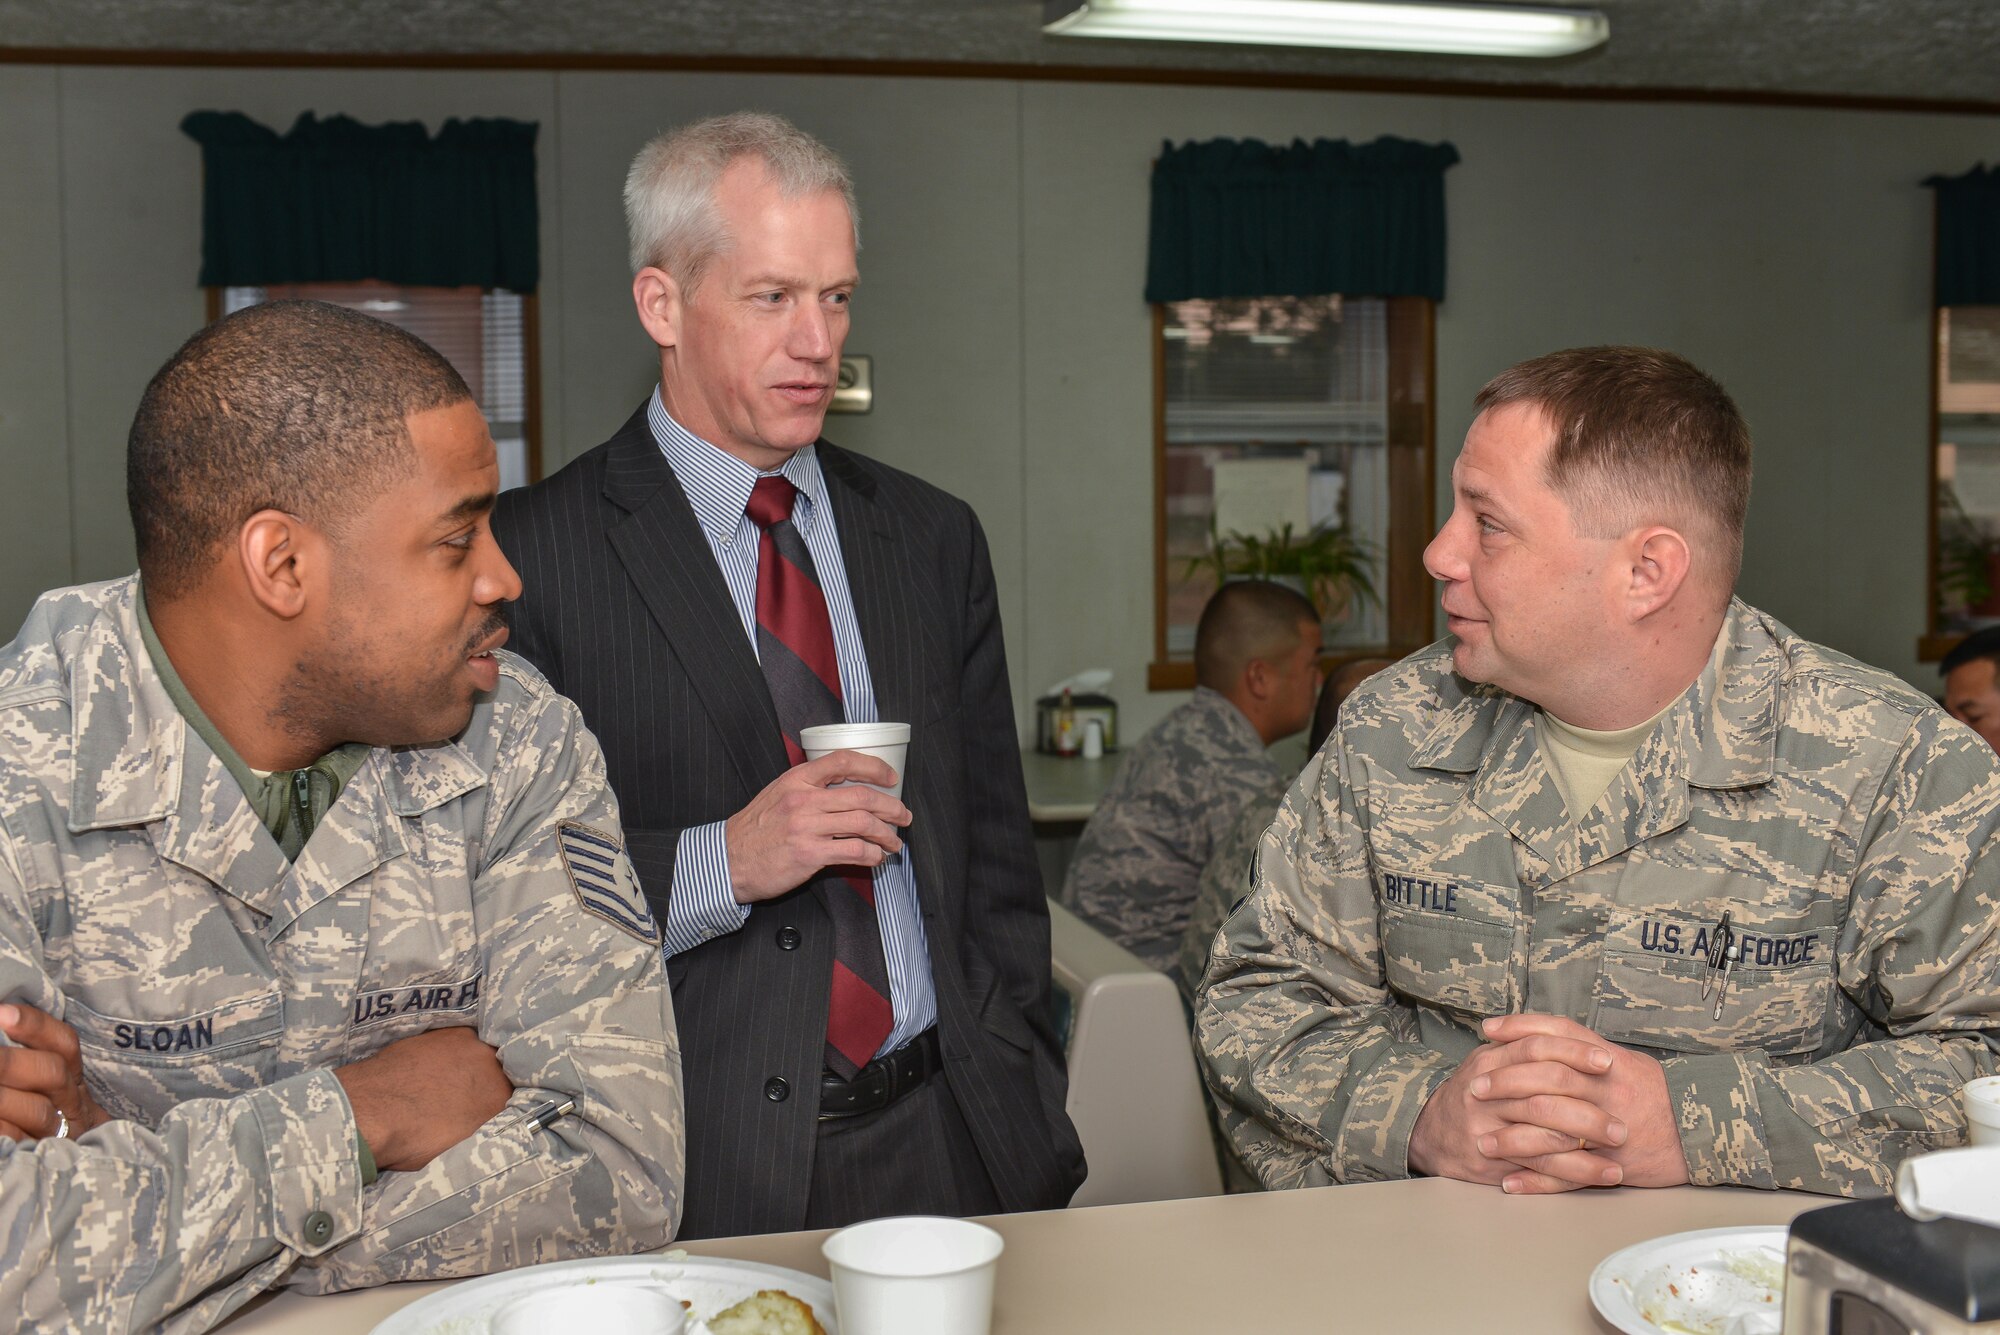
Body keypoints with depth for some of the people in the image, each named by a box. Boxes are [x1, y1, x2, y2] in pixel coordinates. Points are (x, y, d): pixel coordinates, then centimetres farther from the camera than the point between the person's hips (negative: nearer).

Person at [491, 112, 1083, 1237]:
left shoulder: (936, 538, 10)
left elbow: (995, 856, 12)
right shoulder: (531, 555, -6)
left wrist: (1025, 1119, 6)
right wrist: (723, 861, -19)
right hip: (699, 1174, -3)